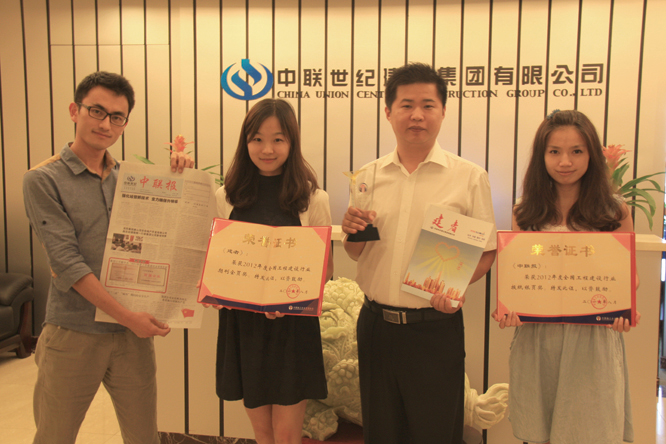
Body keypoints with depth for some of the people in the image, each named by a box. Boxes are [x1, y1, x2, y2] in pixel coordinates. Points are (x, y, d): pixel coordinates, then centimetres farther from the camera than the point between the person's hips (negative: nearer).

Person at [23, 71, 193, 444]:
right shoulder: (44, 180, -5)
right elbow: (67, 261, -12)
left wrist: (182, 175, -5)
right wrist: (126, 315, -17)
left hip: (134, 333, 3)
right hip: (73, 336, -3)